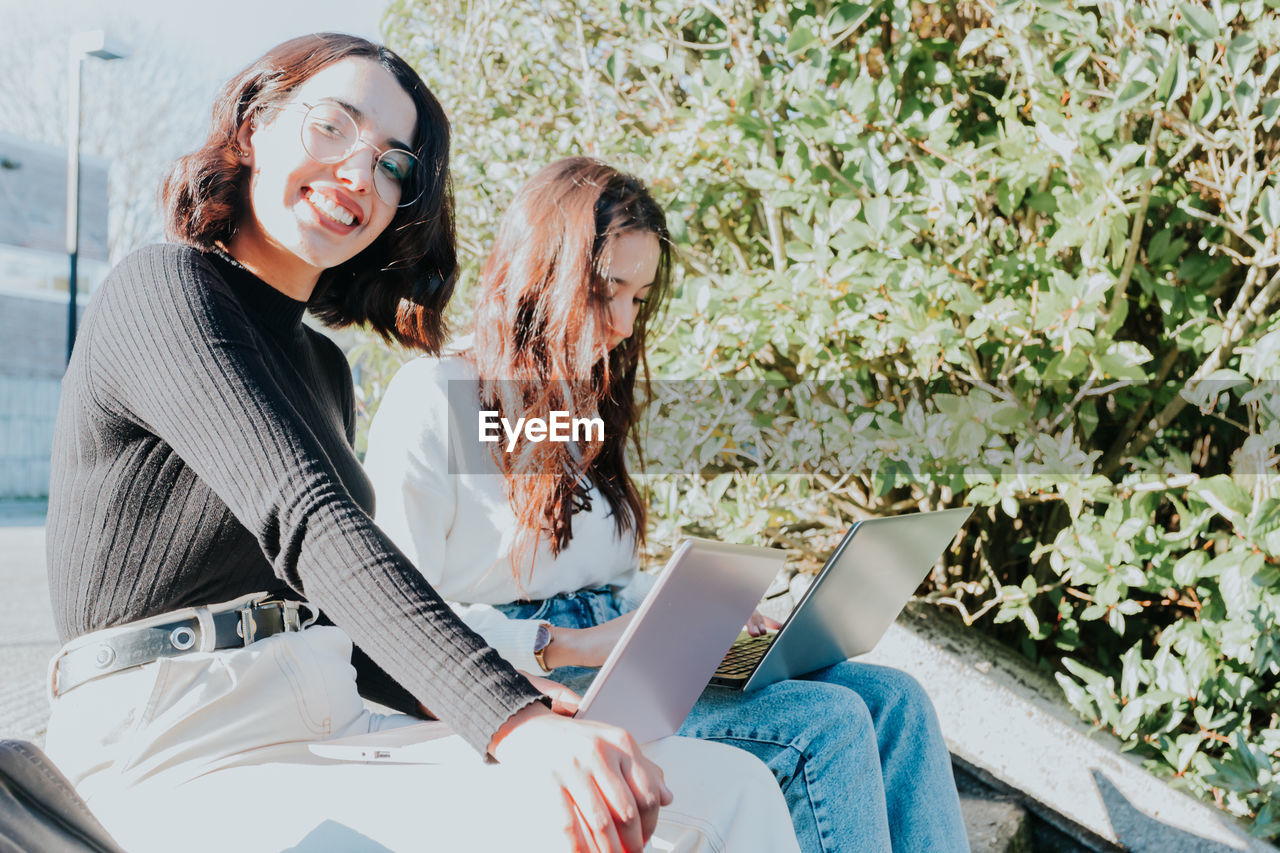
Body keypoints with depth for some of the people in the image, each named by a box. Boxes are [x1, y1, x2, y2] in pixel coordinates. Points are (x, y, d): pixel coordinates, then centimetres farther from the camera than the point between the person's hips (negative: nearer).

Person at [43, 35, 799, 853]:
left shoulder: (322, 368, 20)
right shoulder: (163, 290, -5)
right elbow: (306, 520, -21)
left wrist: (479, 699, 2)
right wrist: (510, 721, -32)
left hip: (333, 738, 7)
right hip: (182, 773, -7)